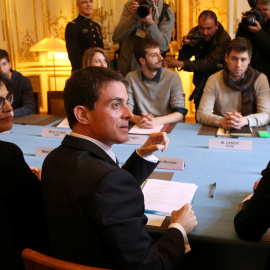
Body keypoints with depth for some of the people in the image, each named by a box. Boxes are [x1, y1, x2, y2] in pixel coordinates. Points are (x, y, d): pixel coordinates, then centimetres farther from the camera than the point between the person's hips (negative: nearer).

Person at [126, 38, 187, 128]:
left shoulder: (173, 77, -3)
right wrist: (137, 120, -25)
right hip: (142, 128, 1)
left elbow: (180, 113, -8)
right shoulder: (131, 78, 0)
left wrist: (157, 121, -26)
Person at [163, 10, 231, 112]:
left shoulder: (224, 39, -23)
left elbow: (210, 63, -30)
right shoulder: (194, 33, -9)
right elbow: (182, 58, -10)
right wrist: (187, 46, -31)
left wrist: (182, 64, -34)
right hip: (201, 82, 3)